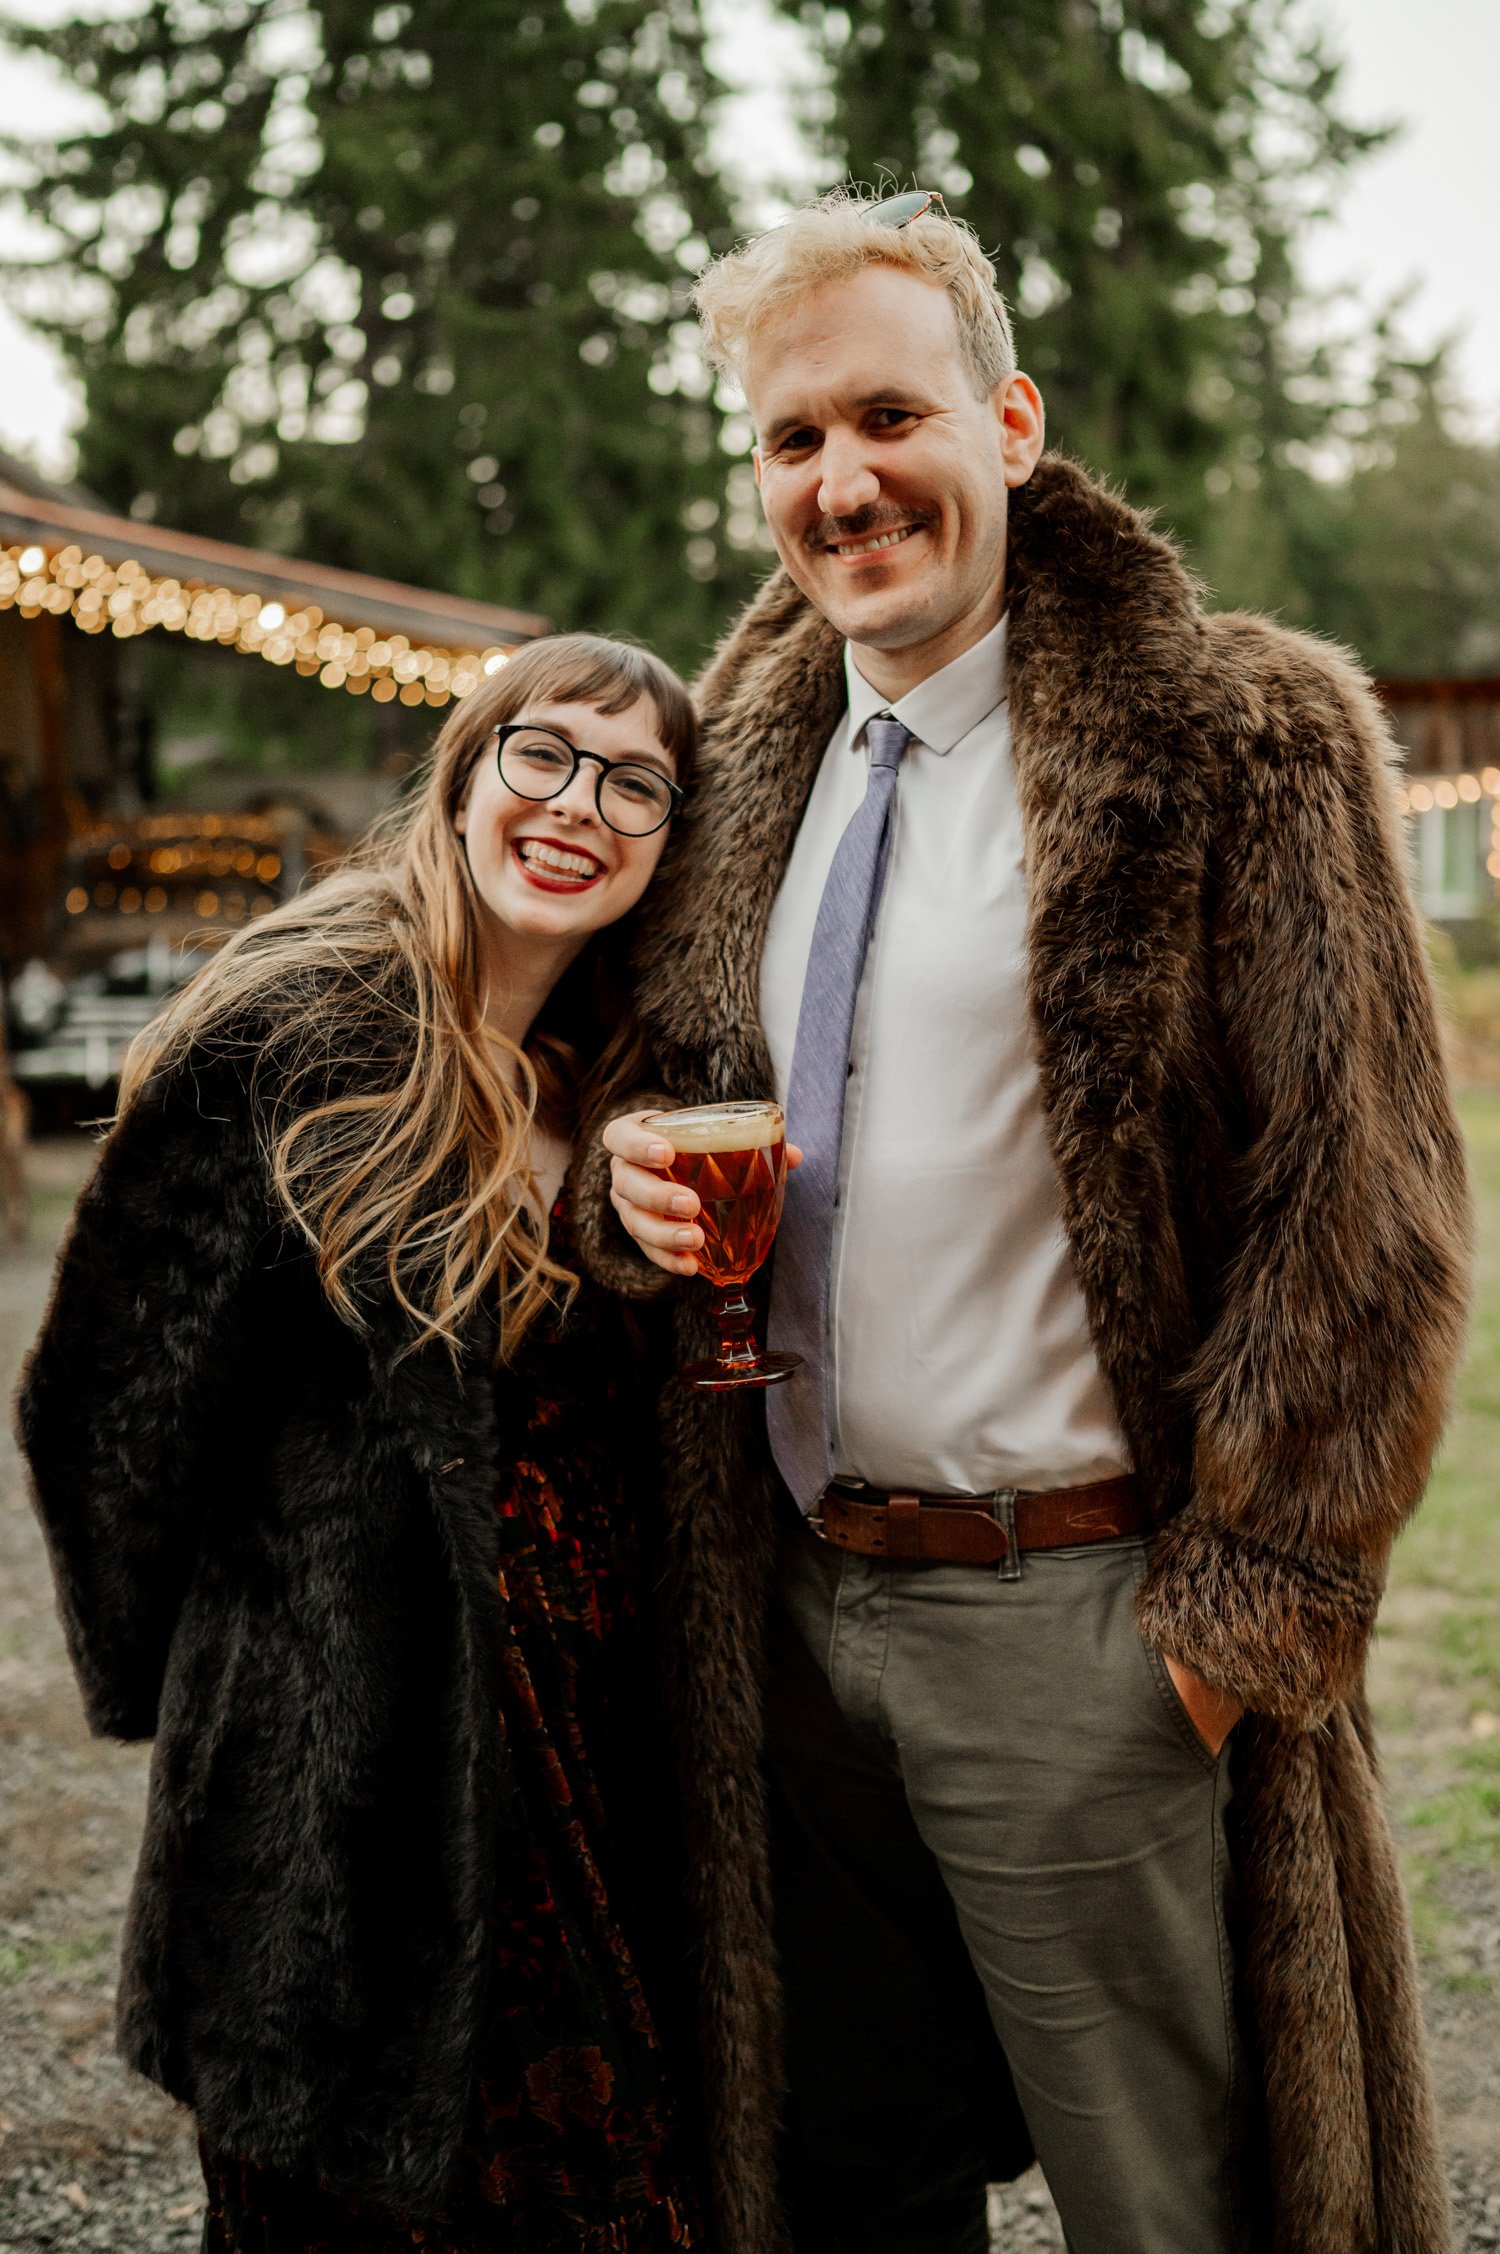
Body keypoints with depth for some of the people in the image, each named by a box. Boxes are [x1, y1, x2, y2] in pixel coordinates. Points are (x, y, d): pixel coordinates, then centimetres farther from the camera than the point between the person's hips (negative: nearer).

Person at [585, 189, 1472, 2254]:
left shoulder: (1238, 743, -9)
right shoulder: (753, 762, 11)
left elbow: (1360, 1209, -11)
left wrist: (1247, 1604, -14)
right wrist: (634, 1184, -1)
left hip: (1078, 1615, -6)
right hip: (795, 1603, 6)